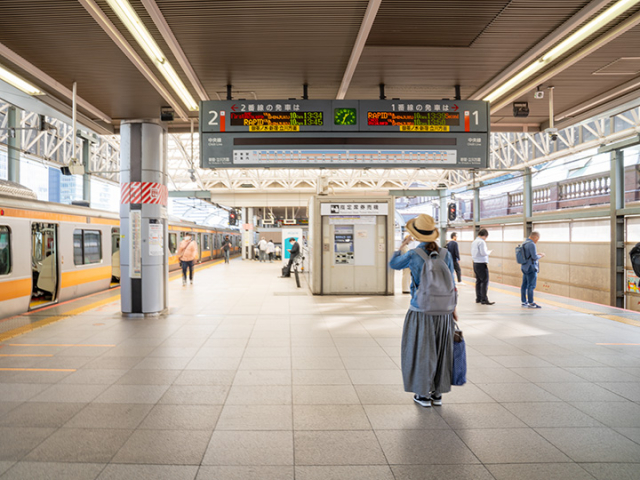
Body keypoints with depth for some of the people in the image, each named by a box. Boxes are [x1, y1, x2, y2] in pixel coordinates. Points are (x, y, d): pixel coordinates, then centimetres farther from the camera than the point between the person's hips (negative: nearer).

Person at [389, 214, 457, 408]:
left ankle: (424, 395, 16)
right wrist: (453, 308, 11)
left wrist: (402, 246, 22)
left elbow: (393, 264, 7)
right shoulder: (445, 253, -3)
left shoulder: (413, 255, -14)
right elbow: (450, 283, 1)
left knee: (421, 351, 9)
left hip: (421, 311, -4)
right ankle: (437, 393, 24)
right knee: (440, 351, 16)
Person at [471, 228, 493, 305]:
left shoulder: (474, 242, 14)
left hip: (475, 263, 9)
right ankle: (484, 299, -8)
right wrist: (489, 252, -1)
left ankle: (478, 298, 16)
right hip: (482, 264, -9)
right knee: (485, 281, -6)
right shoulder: (481, 242, -13)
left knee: (478, 281, 13)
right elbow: (483, 253, -20)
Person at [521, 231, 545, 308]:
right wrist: (540, 256, -1)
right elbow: (534, 257, -19)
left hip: (525, 267, 9)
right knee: (531, 286, -5)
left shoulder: (524, 243, 13)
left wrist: (537, 254, 16)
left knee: (524, 285, 11)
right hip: (531, 268, -9)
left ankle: (524, 301, 17)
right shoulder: (531, 244, -16)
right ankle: (531, 303, -2)